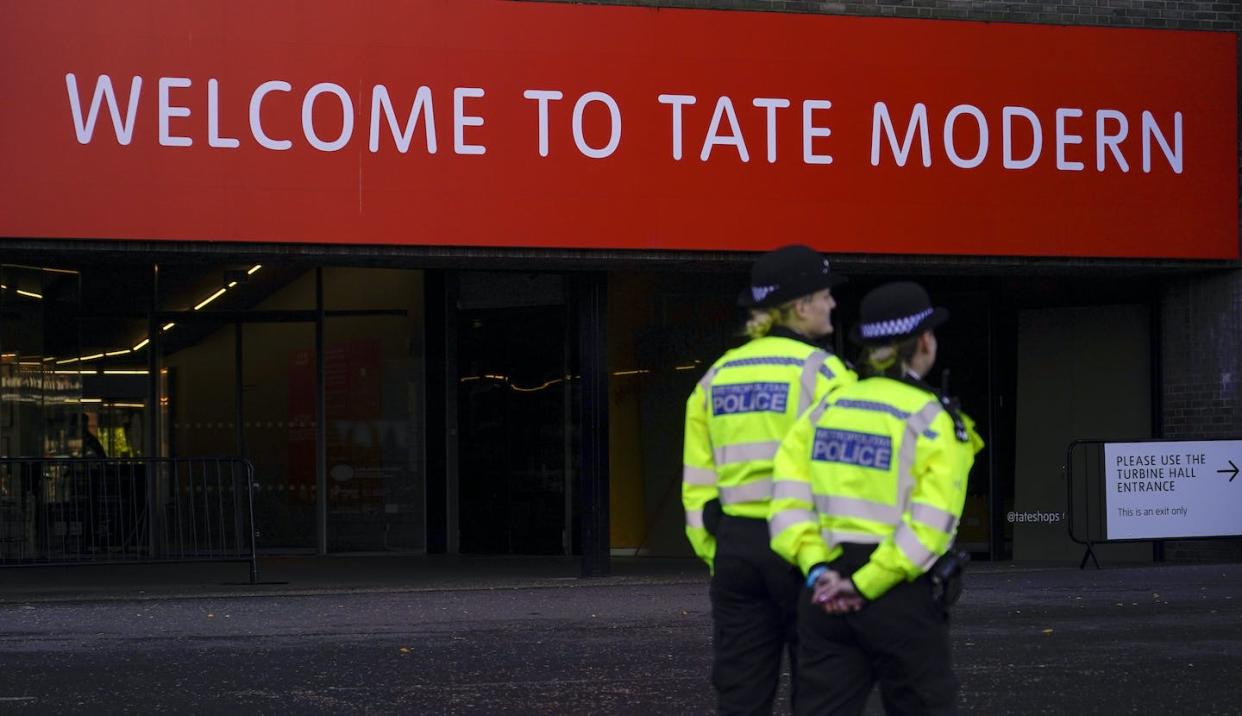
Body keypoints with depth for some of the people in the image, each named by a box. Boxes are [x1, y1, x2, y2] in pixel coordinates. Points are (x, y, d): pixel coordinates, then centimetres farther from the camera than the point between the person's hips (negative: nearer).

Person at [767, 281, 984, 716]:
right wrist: (867, 585, -14)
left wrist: (816, 569, -6)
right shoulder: (934, 421, -7)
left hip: (826, 593, 5)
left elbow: (788, 498, 0)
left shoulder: (826, 408, 8)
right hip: (898, 596, -5)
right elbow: (930, 525, -16)